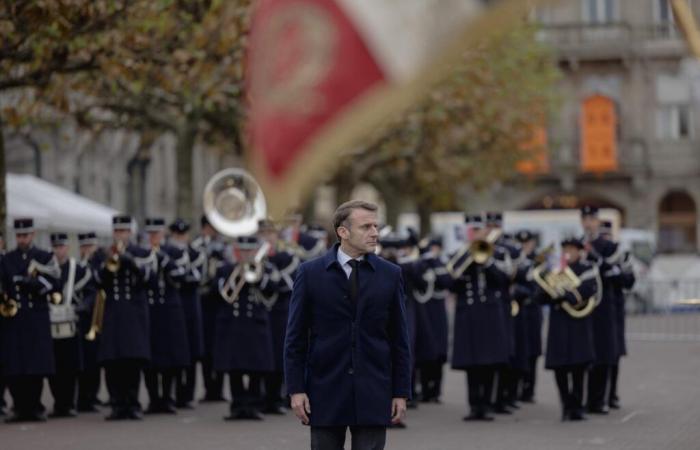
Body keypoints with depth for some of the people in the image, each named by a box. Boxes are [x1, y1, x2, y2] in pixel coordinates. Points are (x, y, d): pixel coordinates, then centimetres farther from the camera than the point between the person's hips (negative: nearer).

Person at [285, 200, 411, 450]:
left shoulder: (390, 274, 4)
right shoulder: (310, 273, 0)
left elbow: (399, 339, 6)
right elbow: (295, 338, 1)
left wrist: (401, 392, 2)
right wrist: (296, 389, -5)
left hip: (373, 394, 1)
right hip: (325, 391, -1)